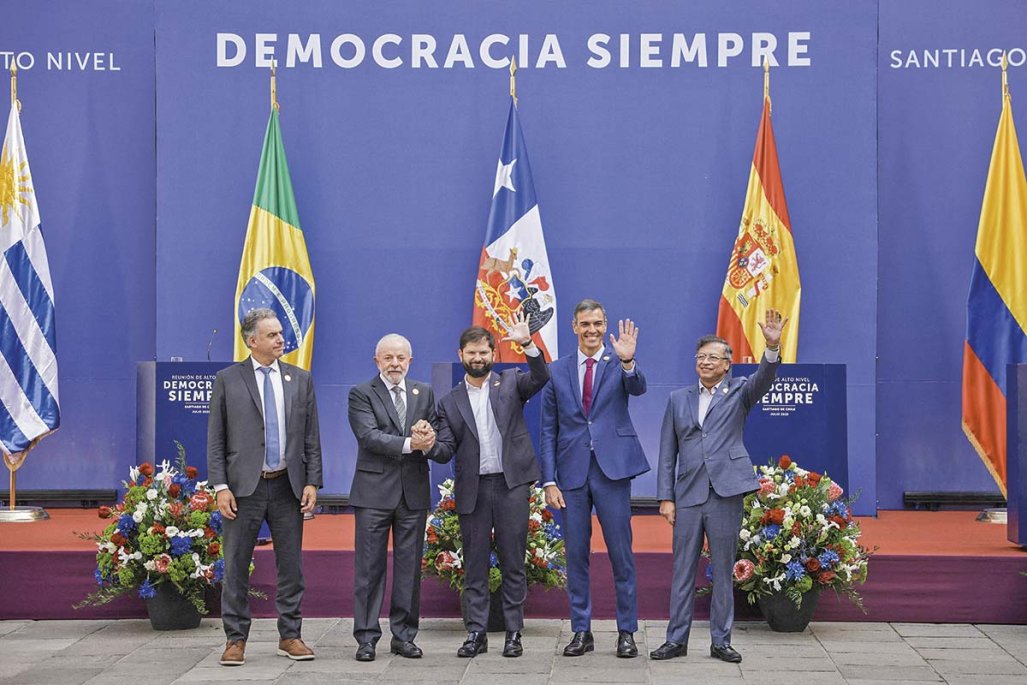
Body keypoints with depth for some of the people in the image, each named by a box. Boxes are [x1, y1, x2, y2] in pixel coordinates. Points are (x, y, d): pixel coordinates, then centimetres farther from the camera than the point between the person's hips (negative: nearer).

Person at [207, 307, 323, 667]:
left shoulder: (300, 379, 8)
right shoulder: (227, 380, 1)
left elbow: (311, 437, 8)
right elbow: (215, 439, 0)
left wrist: (312, 482, 0)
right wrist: (220, 486, -8)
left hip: (288, 486, 2)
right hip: (244, 487, -2)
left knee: (291, 565, 7)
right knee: (236, 566, 1)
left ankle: (290, 636, 17)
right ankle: (236, 638, 11)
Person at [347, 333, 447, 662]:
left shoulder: (424, 393, 13)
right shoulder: (361, 394, 0)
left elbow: (435, 442, 7)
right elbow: (369, 436, -14)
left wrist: (428, 440, -17)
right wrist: (410, 443, -24)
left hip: (414, 490, 4)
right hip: (374, 491, -4)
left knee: (409, 567, 7)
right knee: (370, 567, -1)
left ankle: (404, 635, 16)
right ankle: (367, 638, 5)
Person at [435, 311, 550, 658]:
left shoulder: (511, 382, 8)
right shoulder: (451, 401, 11)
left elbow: (540, 377, -11)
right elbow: (446, 447, 4)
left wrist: (527, 343, -25)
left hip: (511, 484, -2)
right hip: (472, 488, 2)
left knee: (513, 562, 1)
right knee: (475, 563, 5)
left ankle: (513, 633, 8)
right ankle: (476, 632, 11)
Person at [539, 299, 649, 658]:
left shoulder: (619, 364, 3)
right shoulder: (557, 371, 7)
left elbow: (638, 388, -19)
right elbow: (548, 430, 8)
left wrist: (628, 362, -40)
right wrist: (549, 481, 1)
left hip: (612, 468, -2)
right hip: (572, 473, 2)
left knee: (621, 553, 2)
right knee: (576, 554, 7)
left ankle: (627, 631, 11)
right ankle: (581, 631, 17)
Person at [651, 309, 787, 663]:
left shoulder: (738, 392, 7)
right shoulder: (678, 399, 12)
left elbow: (764, 378, -15)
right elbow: (667, 452, 11)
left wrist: (773, 347, -34)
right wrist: (665, 497, 3)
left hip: (726, 494, -2)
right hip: (688, 496, 2)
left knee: (723, 571, 4)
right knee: (683, 571, 5)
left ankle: (721, 641, 11)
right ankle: (677, 639, 12)